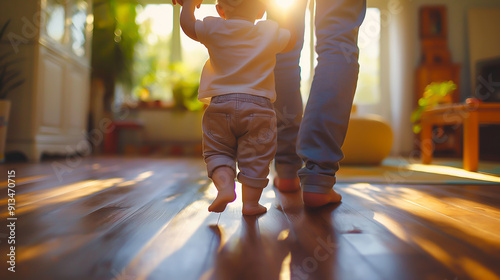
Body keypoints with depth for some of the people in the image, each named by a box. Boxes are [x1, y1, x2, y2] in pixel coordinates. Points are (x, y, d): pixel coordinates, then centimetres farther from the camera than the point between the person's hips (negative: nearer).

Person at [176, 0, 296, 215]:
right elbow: (291, 40, 23)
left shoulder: (213, 29, 2)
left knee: (217, 151, 14)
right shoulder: (271, 32, 5)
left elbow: (187, 23, 17)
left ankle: (224, 185, -8)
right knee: (255, 157, 9)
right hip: (258, 106, 0)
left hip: (221, 104, 0)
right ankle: (250, 201, 12)